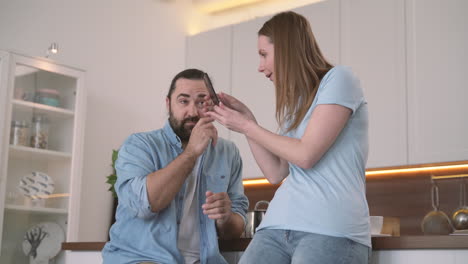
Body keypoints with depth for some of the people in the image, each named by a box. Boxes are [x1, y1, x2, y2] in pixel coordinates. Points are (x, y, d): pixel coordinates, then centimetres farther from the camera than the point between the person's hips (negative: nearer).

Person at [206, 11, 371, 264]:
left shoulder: (337, 79, -2)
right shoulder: (294, 102, 21)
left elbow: (306, 155, -12)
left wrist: (246, 127, -2)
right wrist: (247, 119, 13)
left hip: (330, 228, -6)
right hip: (279, 225, 7)